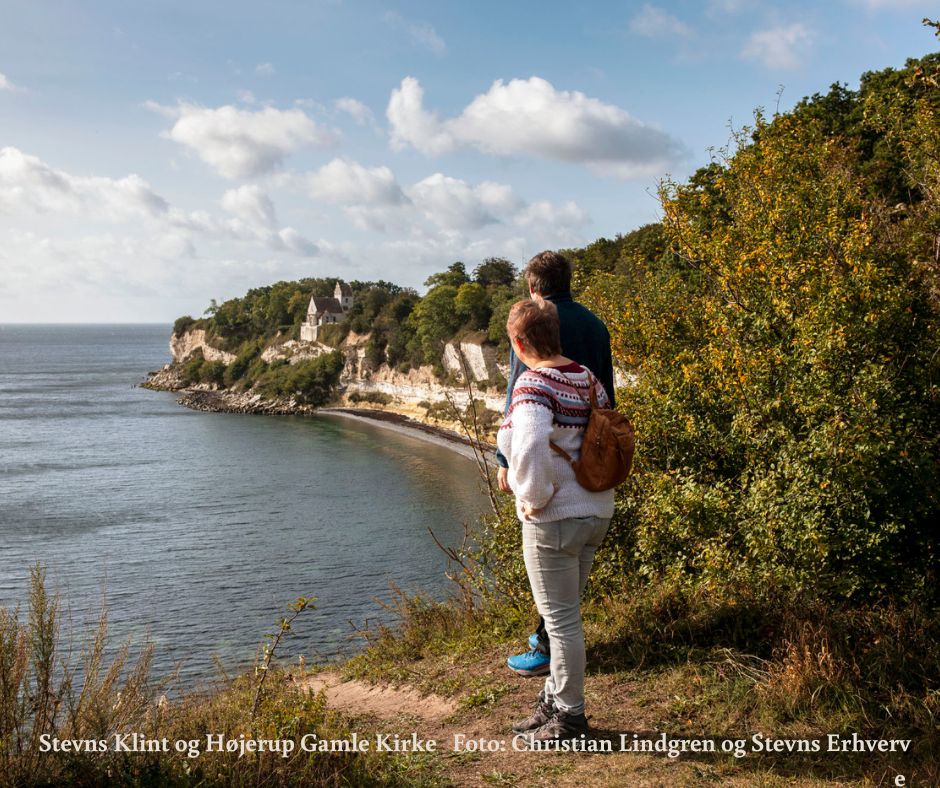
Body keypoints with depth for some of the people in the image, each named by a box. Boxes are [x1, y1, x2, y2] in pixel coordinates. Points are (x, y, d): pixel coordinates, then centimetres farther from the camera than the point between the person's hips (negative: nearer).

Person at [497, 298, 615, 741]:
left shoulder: (532, 385, -19)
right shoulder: (587, 377, 6)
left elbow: (530, 447, -36)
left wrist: (533, 497, -21)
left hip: (554, 520, -9)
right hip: (597, 512, 9)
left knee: (561, 618, 5)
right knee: (566, 613, 20)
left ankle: (570, 717, 18)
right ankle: (554, 701, 34)